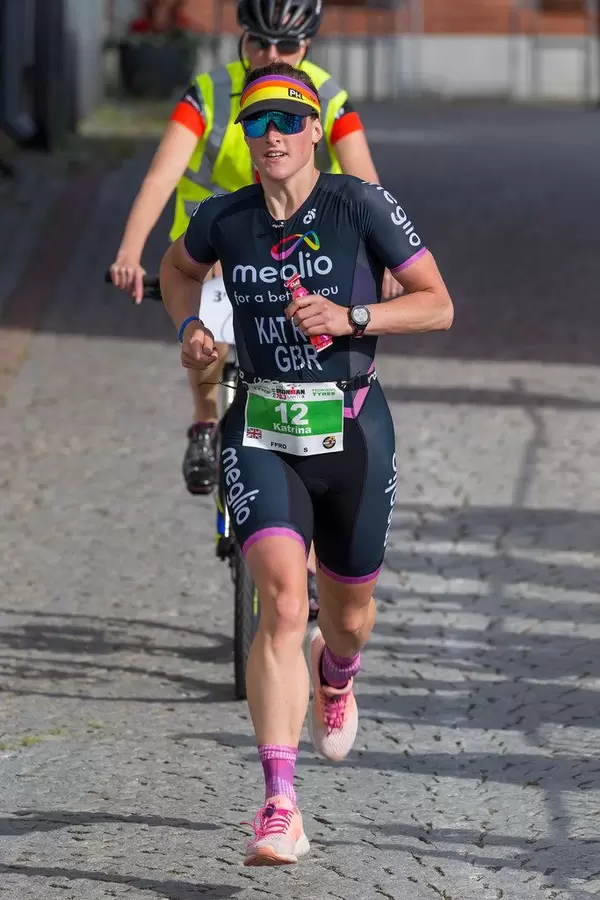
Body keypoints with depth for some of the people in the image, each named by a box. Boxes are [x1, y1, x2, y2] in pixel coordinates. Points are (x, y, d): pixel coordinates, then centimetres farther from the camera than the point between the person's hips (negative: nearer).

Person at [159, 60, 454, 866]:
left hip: (354, 433, 0)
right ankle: (280, 810, -23)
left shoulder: (362, 206, -10)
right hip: (263, 434, 0)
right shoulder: (224, 219, -2)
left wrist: (350, 318, -22)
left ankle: (335, 677, 59)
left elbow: (438, 304, -8)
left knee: (349, 612, 18)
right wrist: (188, 328, 2)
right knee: (282, 602, -20)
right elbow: (179, 267, 21)